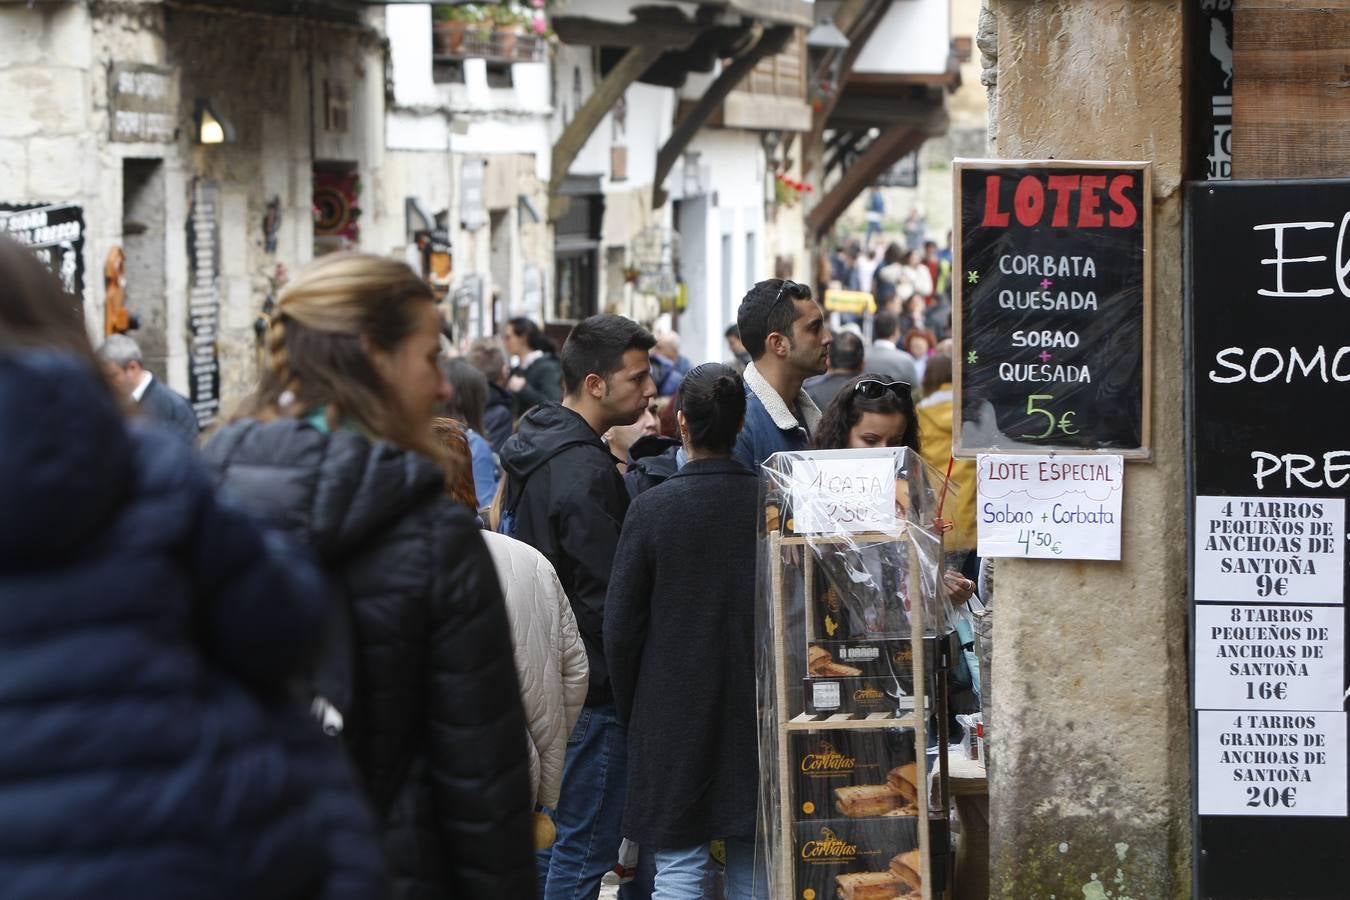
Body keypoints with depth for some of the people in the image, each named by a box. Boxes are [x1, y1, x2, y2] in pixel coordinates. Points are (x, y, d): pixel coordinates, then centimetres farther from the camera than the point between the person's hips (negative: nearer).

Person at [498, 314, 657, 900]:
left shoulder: (534, 448, 12)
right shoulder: (584, 472, -20)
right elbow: (605, 601, -20)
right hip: (588, 693, -10)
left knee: (546, 840, 17)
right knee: (584, 849, -3)